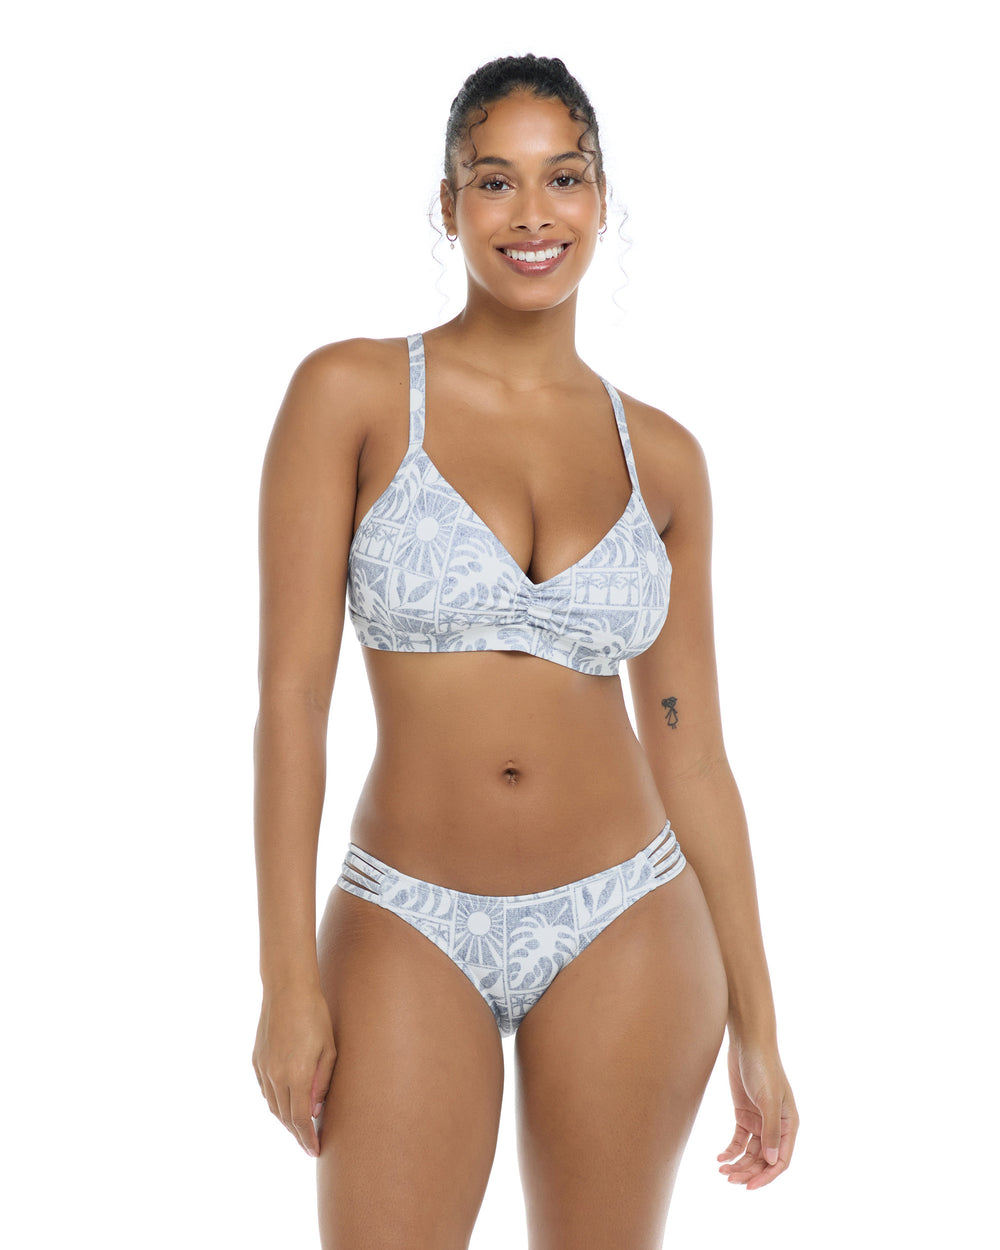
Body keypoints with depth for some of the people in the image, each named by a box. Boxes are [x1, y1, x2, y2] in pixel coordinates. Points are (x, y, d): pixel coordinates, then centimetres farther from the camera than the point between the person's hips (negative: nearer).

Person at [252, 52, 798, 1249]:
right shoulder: (351, 394, -5)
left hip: (625, 925, 3)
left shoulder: (661, 457, 3)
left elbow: (689, 751, 6)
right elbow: (291, 692, -8)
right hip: (410, 926, -2)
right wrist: (287, 978, -12)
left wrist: (756, 1026, 7)